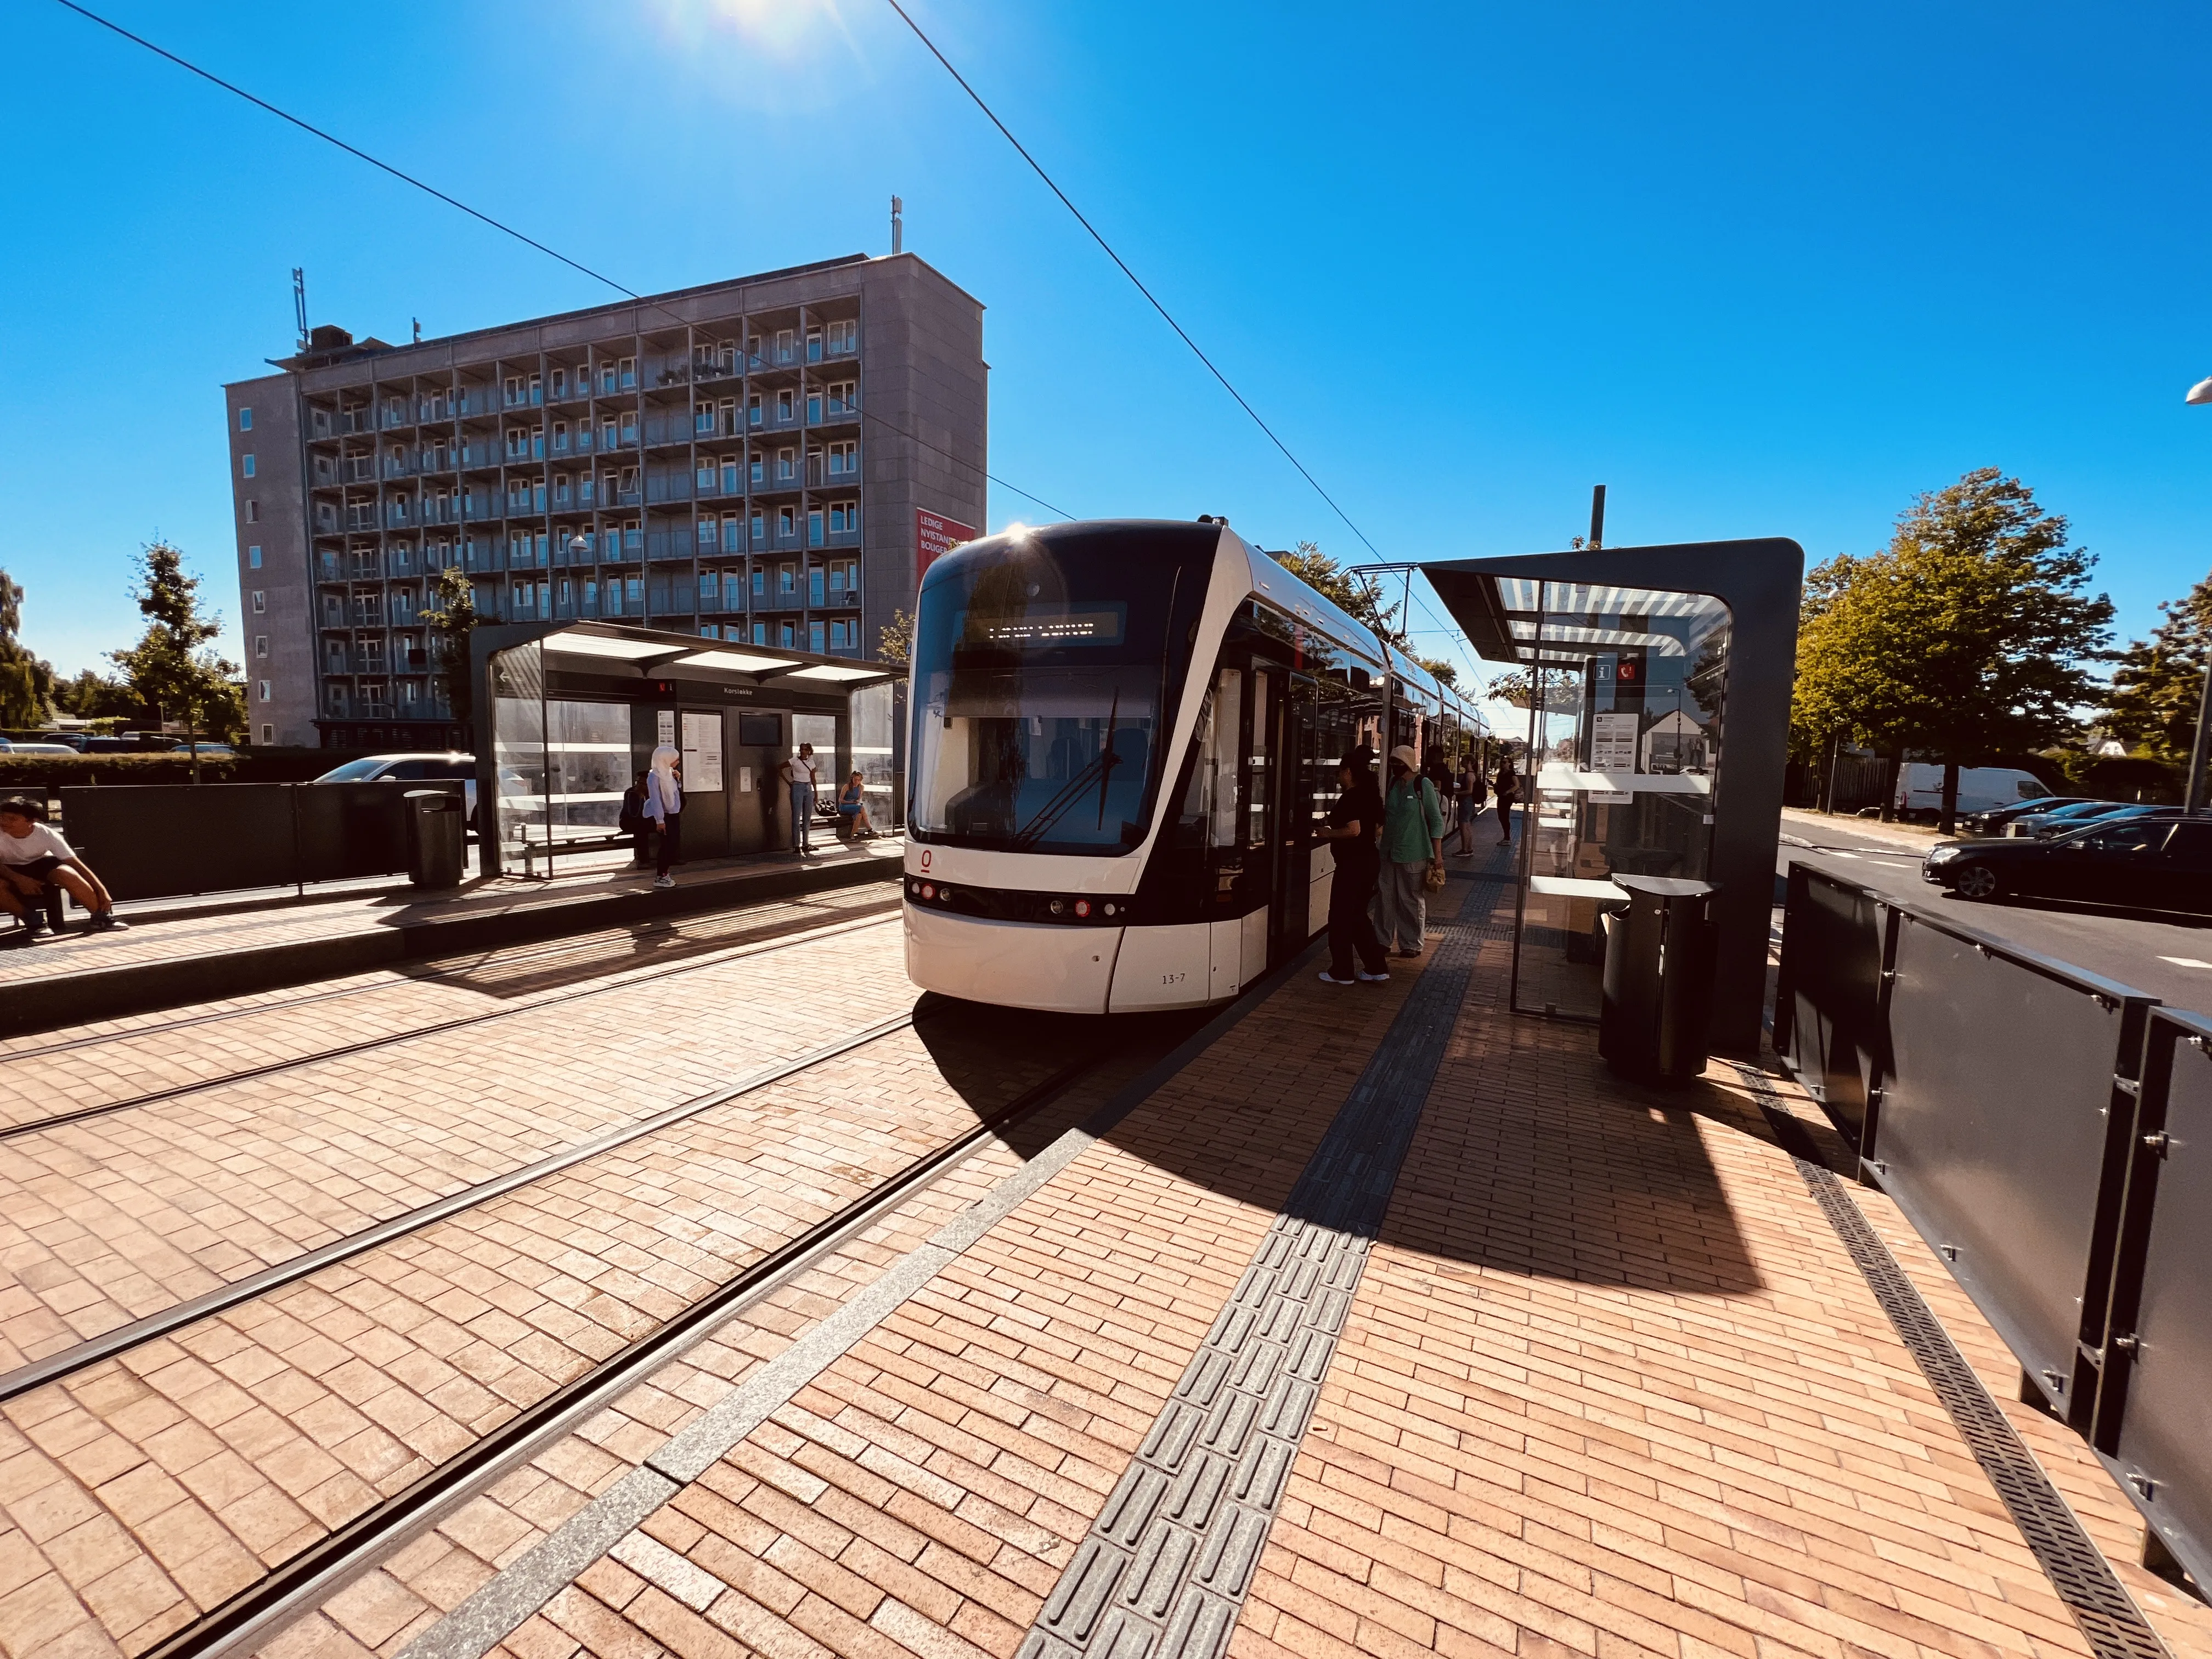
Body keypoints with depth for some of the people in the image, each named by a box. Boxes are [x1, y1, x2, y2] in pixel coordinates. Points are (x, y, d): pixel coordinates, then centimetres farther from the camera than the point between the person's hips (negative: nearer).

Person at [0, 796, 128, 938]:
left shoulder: (46, 834, -24)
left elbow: (75, 862, -24)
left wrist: (101, 890, -30)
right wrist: (18, 879, -39)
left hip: (41, 864, -1)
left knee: (67, 873, -34)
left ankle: (102, 917, -23)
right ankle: (33, 920, -13)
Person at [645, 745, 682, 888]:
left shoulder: (668, 772, 8)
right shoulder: (654, 776, -16)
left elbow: (676, 792, 20)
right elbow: (655, 799, -20)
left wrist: (678, 780, 1)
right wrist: (659, 820, -22)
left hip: (673, 813, 8)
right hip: (662, 815, -8)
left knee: (674, 844, 8)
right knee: (668, 844, -9)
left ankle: (664, 873, 18)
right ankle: (660, 877, -1)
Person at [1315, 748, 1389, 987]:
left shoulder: (1350, 798, -17)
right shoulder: (1371, 796, 11)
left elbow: (1353, 830, -27)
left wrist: (1328, 833, -12)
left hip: (1352, 864, -9)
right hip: (1369, 860, 9)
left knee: (1341, 917, 2)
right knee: (1358, 915, 17)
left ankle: (1341, 972, 11)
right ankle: (1376, 968, 19)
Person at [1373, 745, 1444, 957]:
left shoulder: (1423, 785, -9)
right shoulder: (1392, 784, 7)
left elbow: (1436, 821, -7)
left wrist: (1437, 855, -11)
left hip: (1413, 855, -5)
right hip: (1389, 852, 5)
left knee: (1412, 901, 6)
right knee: (1385, 898, 10)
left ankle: (1412, 943, 19)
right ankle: (1383, 940, 22)